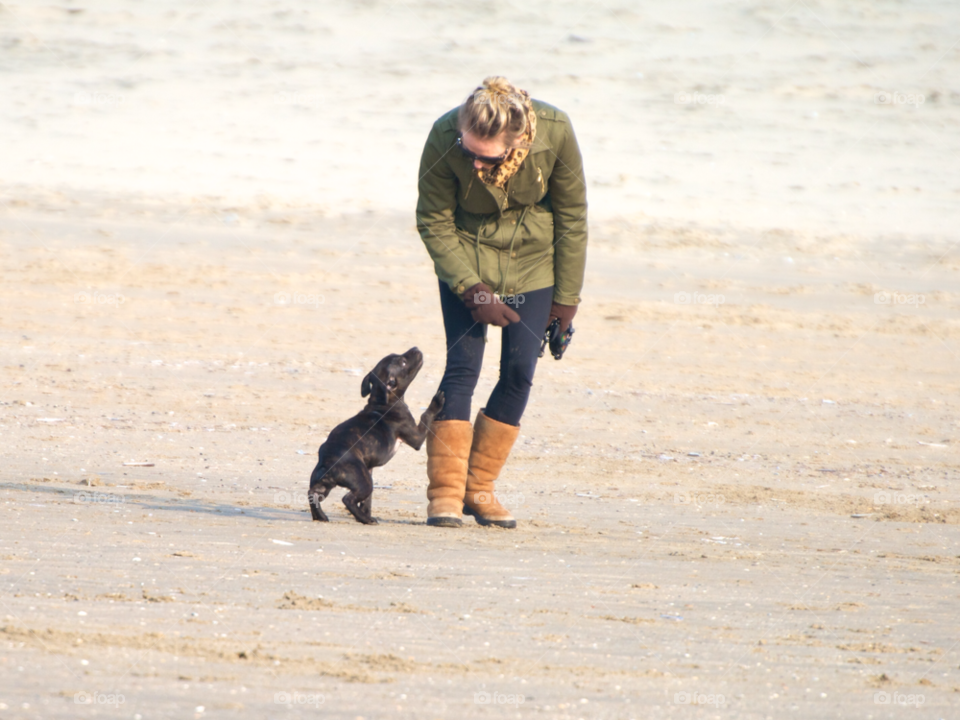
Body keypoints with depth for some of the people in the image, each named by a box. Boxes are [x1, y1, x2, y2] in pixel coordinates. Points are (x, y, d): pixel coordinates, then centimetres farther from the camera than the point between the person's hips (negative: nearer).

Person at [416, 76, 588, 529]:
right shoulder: (444, 139, -28)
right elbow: (433, 223, -13)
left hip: (533, 262, 1)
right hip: (466, 261, -1)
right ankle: (445, 492, -8)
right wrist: (471, 289, -21)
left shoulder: (555, 133, -26)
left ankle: (480, 487, 7)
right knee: (462, 367, -12)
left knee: (519, 372, -4)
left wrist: (566, 297, -5)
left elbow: (572, 216, -10)